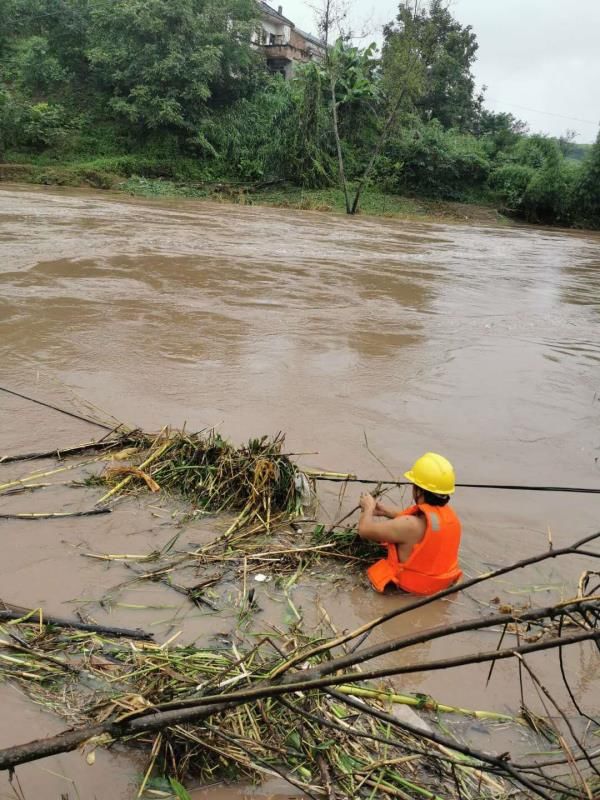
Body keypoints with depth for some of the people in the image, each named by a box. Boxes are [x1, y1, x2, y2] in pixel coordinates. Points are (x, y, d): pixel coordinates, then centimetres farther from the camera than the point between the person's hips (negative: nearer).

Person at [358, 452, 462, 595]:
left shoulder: (411, 526, -32)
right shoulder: (450, 514, -10)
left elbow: (364, 529, -21)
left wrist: (369, 508, -2)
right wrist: (384, 509, 14)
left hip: (410, 587, -6)